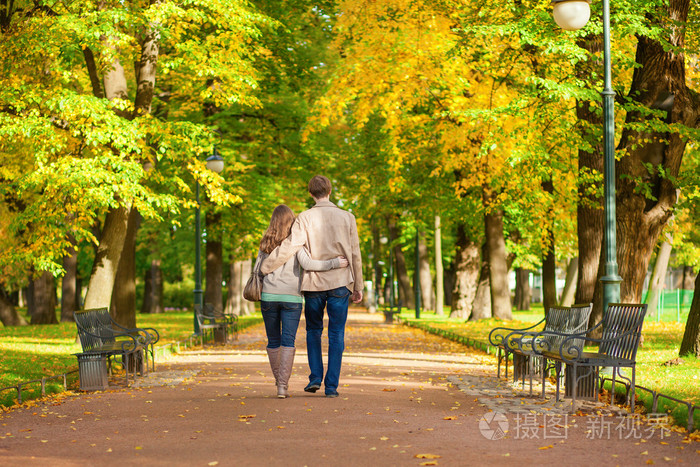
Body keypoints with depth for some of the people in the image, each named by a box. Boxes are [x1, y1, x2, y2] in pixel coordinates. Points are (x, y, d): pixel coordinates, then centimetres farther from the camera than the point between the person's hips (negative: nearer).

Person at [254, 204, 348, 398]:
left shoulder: (266, 243, 6)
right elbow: (307, 264, -16)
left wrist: (258, 290, 24)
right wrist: (334, 263, -12)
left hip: (269, 296, 2)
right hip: (291, 297, -2)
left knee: (273, 341, 13)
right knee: (288, 341, -3)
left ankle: (279, 381, 23)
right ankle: (283, 385, -13)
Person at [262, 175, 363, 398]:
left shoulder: (305, 218, -5)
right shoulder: (347, 218, 1)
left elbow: (289, 247, -14)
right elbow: (355, 256, 3)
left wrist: (263, 269, -7)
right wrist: (358, 286, 11)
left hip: (313, 282, 0)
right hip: (340, 283, 1)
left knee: (313, 330, 18)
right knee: (336, 335, 4)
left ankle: (315, 377, 9)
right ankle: (331, 385, 0)